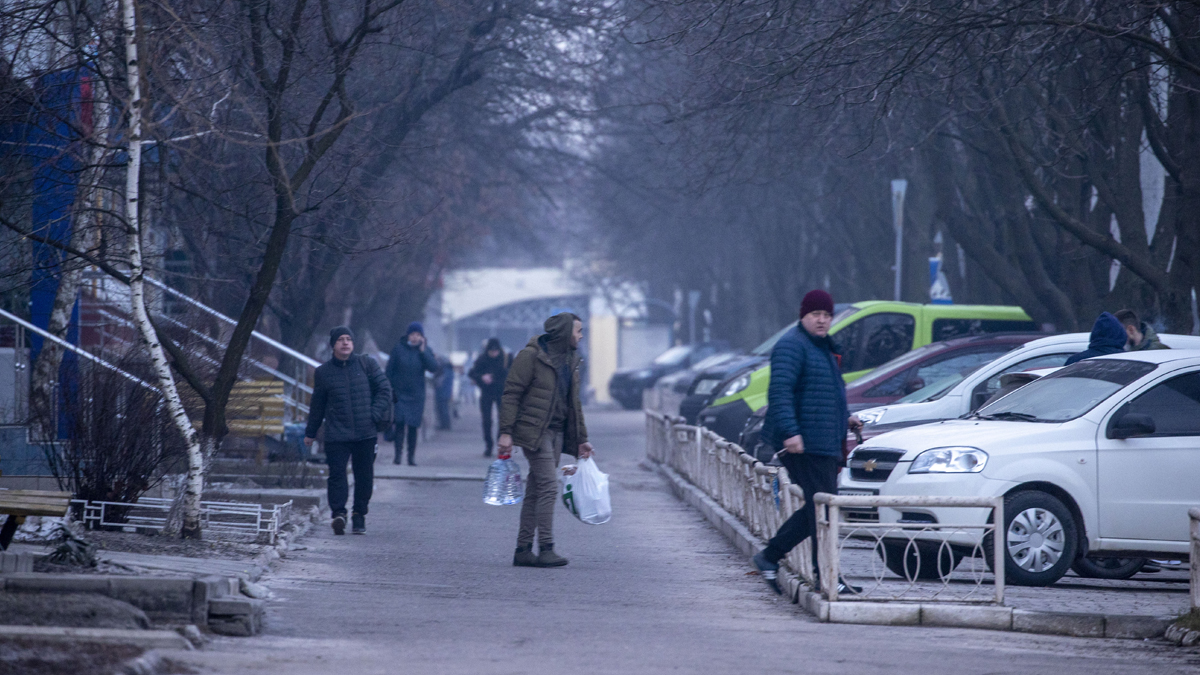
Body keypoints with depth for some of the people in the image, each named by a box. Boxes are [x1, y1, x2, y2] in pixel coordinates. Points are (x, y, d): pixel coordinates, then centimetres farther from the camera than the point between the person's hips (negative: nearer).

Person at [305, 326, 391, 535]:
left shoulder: (367, 364, 6)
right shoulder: (323, 372, 9)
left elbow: (384, 390, 7)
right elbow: (317, 404, 17)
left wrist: (375, 415, -7)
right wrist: (310, 432, 19)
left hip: (366, 433, 0)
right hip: (336, 435, 0)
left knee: (364, 475, 4)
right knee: (337, 473, -14)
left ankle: (359, 516, 14)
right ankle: (338, 512, -21)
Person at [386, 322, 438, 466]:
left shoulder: (426, 351, 4)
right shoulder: (398, 349, 0)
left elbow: (433, 368, -11)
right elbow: (390, 370, 2)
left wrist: (422, 351, -15)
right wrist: (390, 389, -4)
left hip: (416, 395, 1)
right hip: (400, 393, -1)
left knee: (413, 426, 3)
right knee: (400, 423, -13)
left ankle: (412, 456, 10)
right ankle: (398, 453, -14)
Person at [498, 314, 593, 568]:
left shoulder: (570, 361, 16)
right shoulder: (531, 356, -9)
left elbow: (574, 403, 23)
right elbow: (511, 394, -11)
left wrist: (582, 439, 20)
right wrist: (506, 432, -17)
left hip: (556, 432, 8)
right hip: (534, 431, -8)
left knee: (535, 490, 8)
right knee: (548, 486, -15)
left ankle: (523, 550, 10)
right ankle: (546, 549, -15)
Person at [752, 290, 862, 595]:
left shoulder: (824, 347, 22)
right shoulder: (792, 346, -10)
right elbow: (780, 391, -21)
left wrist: (845, 418, 21)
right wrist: (790, 432, -30)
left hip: (826, 444, 10)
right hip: (804, 444, -10)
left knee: (817, 509, 11)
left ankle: (770, 556, 19)